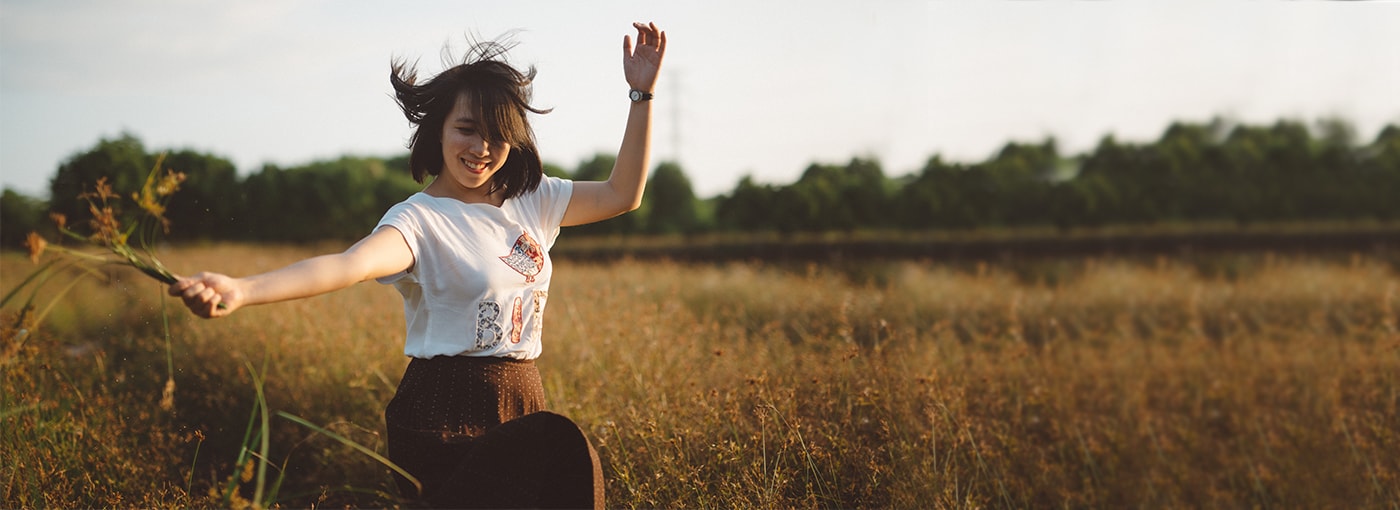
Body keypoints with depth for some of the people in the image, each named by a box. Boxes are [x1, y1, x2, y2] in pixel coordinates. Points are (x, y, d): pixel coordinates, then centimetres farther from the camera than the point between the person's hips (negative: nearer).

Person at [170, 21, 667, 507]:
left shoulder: (531, 199, 7)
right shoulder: (419, 220, -13)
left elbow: (621, 195, 12)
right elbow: (350, 263, -31)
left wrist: (641, 95, 7)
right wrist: (242, 290, -50)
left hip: (523, 405, 6)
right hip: (444, 416, -6)